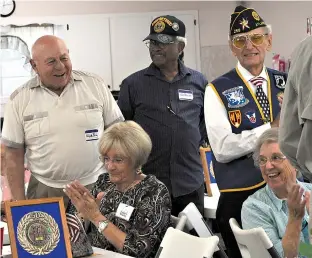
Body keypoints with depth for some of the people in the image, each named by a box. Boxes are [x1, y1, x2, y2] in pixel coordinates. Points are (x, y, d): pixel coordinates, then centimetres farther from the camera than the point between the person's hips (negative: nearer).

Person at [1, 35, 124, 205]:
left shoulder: (95, 85, -1)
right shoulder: (19, 100, -2)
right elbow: (14, 156, 1)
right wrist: (19, 203, -3)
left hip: (96, 185, 0)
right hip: (45, 191, 0)